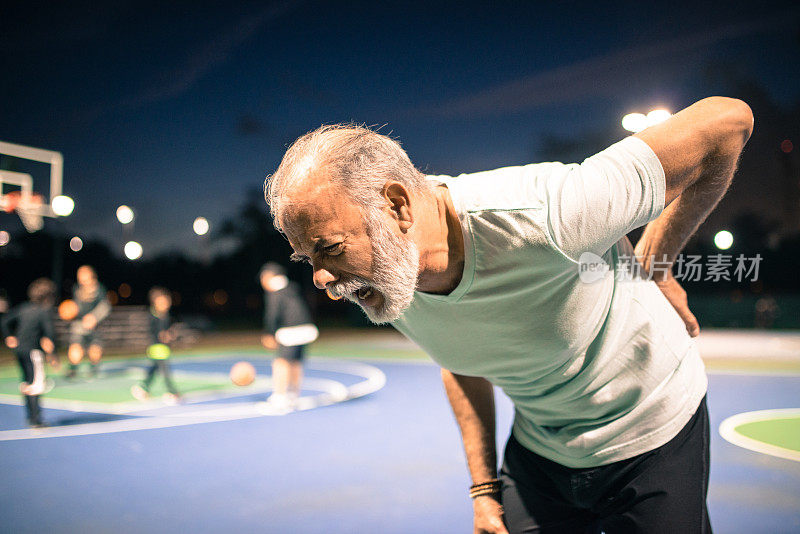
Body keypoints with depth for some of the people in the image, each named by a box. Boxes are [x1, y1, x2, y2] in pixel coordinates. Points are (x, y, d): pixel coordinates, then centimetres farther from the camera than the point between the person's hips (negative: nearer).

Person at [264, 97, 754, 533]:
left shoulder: (540, 216, -37)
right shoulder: (385, 286, -16)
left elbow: (728, 119, -26)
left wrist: (651, 269, -16)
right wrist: (484, 487, 3)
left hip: (652, 433, -3)